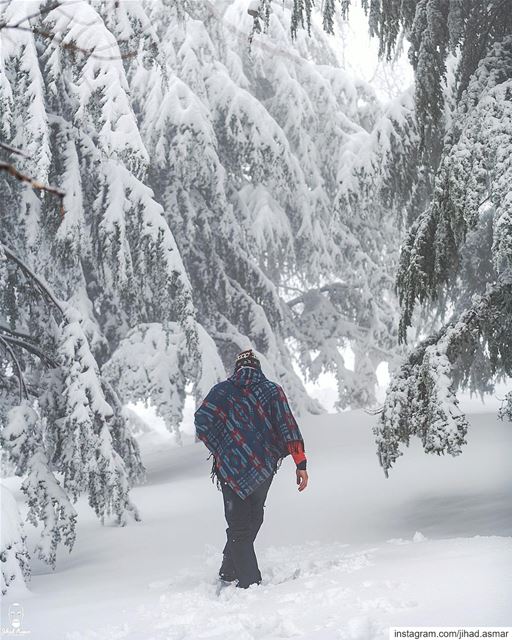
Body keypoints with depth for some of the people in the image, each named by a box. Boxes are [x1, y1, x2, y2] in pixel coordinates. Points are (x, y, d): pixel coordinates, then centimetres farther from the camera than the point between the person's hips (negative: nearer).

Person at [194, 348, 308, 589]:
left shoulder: (222, 390, 3)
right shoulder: (272, 390, 5)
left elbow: (202, 421, -9)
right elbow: (288, 427, -4)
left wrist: (219, 450, 4)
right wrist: (300, 464, -3)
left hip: (232, 469, -1)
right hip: (264, 468, 2)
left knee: (239, 528, 5)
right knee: (253, 521, 21)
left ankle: (249, 583, -3)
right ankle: (230, 572, 25)